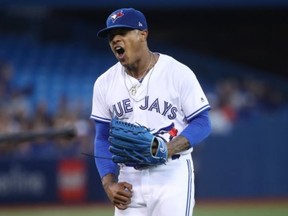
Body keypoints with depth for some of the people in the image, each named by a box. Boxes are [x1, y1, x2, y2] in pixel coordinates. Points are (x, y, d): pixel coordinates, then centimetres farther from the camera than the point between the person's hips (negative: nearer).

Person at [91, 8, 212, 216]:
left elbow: (202, 123, -4)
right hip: (129, 181, 5)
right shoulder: (104, 83, 7)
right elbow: (103, 139, 12)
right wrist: (109, 183, -3)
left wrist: (170, 148, -22)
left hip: (172, 175, -4)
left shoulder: (178, 73, -6)